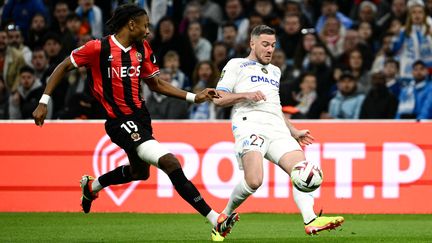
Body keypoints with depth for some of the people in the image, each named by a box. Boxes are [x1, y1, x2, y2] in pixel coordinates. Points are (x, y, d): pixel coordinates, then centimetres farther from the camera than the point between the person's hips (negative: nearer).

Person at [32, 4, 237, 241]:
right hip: (120, 122, -9)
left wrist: (194, 97, 6)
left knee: (139, 172, 28)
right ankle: (215, 219, -22)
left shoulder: (142, 49, 6)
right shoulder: (99, 48, -13)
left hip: (140, 116, 9)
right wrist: (43, 102, -8)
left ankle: (91, 186, 54)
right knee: (170, 163, -21)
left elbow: (156, 84, 15)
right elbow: (63, 68, -4)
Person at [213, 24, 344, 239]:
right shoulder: (236, 65, 14)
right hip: (250, 125, -6)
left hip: (277, 131, 6)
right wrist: (245, 95, -11)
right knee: (254, 181, -26)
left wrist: (294, 132, 28)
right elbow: (218, 99, 5)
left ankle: (311, 221, -33)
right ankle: (226, 215, -2)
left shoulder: (275, 71, 34)